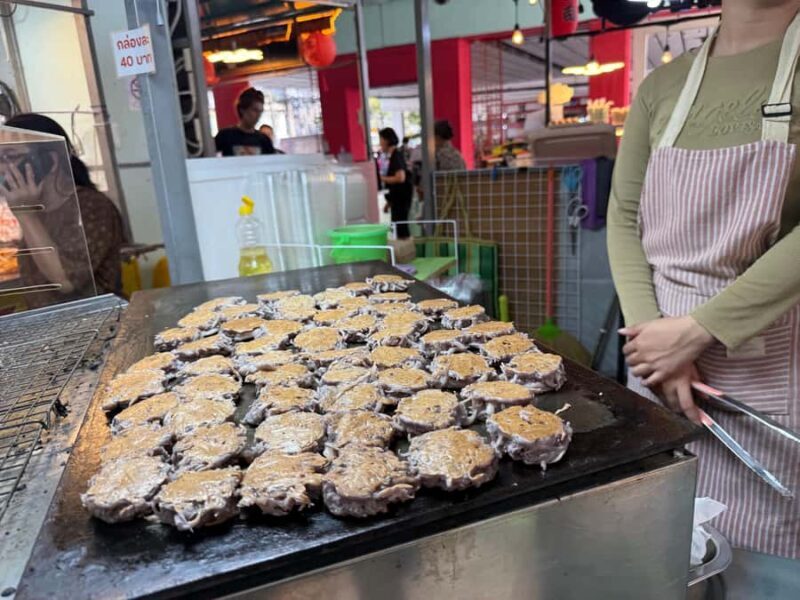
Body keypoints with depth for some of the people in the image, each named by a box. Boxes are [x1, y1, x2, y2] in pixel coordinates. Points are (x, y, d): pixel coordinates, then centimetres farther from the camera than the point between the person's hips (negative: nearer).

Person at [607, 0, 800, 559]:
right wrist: (651, 329, -9)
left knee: (754, 556, 11)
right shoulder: (661, 86, 7)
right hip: (661, 351, 3)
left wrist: (697, 330, -18)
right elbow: (624, 216, 3)